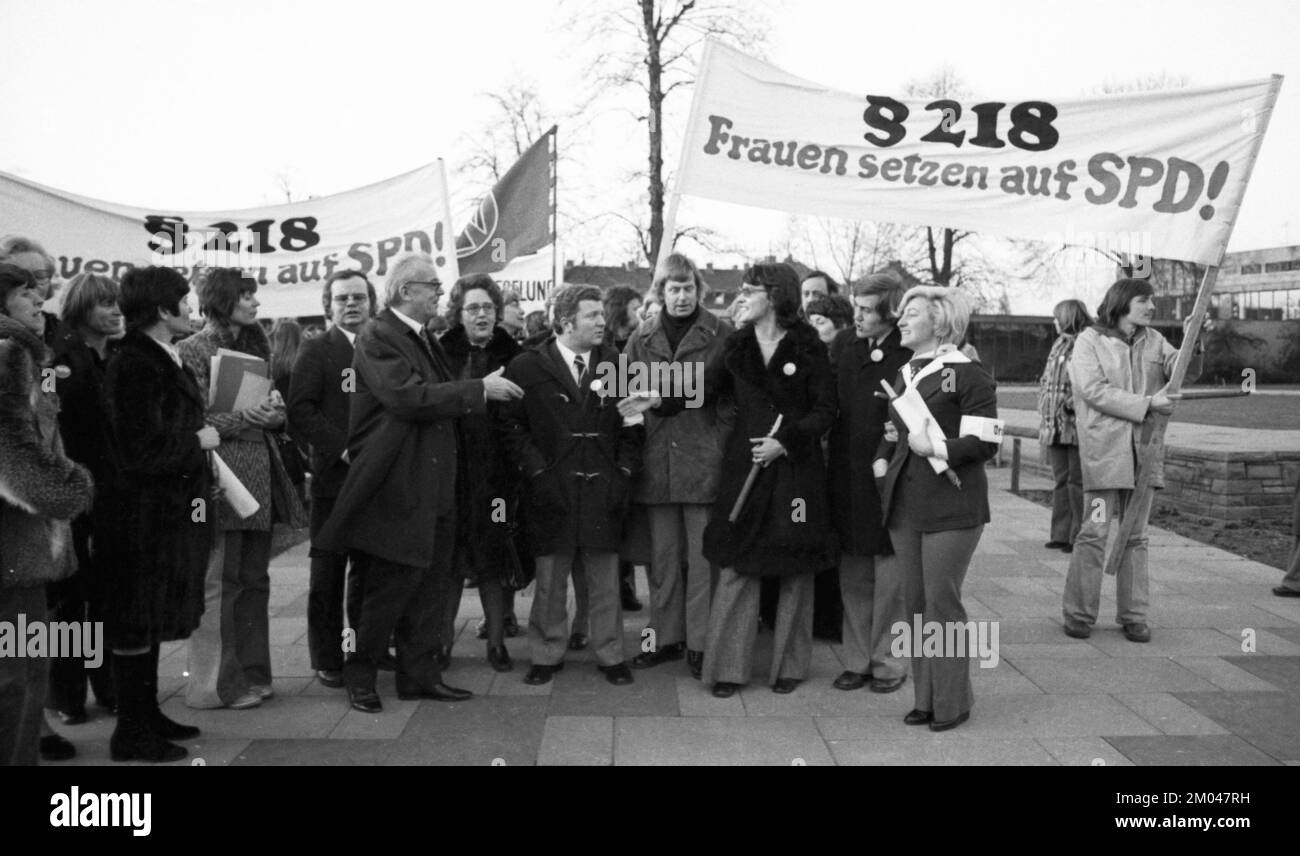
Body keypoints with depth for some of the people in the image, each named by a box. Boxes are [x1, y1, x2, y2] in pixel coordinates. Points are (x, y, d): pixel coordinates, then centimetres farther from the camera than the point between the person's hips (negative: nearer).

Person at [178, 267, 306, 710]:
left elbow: (276, 412, 20)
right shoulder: (194, 350, -5)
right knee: (218, 581, -1)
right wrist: (244, 418, -21)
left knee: (254, 578, 11)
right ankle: (215, 683, 8)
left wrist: (275, 414, -2)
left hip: (261, 475, 7)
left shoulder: (254, 346, 16)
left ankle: (251, 673, 20)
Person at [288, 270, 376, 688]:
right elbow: (300, 410, -11)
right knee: (328, 571, 3)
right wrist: (343, 448, -18)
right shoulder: (315, 351, -1)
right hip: (334, 477, -4)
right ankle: (327, 659, 14)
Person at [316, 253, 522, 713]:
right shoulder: (378, 337, -13)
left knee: (430, 580, 12)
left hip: (434, 482, 9)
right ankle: (359, 675, 16)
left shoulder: (425, 339, 16)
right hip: (398, 485, -9)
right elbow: (409, 398, -24)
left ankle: (420, 674, 23)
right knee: (391, 583, -1)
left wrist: (483, 392, 6)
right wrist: (480, 390, -20)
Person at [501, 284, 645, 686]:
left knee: (605, 581, 9)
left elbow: (632, 426, 10)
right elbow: (512, 425, -2)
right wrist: (537, 472, -8)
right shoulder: (527, 367, -1)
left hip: (604, 491, 2)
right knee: (549, 581, 8)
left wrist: (624, 471, 0)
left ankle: (610, 655, 22)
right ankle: (547, 655, 22)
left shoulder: (615, 364, 7)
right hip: (552, 492, -2)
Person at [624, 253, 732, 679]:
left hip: (704, 459, -3)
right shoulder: (642, 339, 10)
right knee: (662, 556, 11)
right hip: (656, 462, 3)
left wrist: (725, 450, -10)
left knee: (702, 556, 2)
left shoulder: (720, 335, 0)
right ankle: (665, 638, 23)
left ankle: (698, 644, 12)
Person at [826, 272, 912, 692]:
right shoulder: (843, 349, 8)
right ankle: (857, 660, 25)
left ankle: (888, 662, 21)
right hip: (847, 481, 6)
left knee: (891, 581, 7)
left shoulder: (910, 357, -11)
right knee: (852, 578, 13)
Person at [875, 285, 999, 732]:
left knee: (942, 604, -3)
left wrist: (935, 448, -19)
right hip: (904, 506, 7)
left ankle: (952, 702, 11)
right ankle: (925, 698, 21)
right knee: (914, 604, 10)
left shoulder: (969, 376, -8)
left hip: (951, 508, -7)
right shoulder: (904, 374, 16)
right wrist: (882, 459, 7)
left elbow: (984, 444, -13)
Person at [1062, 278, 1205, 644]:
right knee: (1094, 533, -5)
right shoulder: (1089, 341, -2)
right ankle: (1078, 614, 5)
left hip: (1145, 451, 5)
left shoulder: (1153, 340, 12)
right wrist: (1147, 404, -17)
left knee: (1135, 537, 9)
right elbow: (1094, 390, -13)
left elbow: (1186, 372, 2)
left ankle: (1133, 616, 17)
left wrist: (1193, 342, -17)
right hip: (1103, 450, -5)